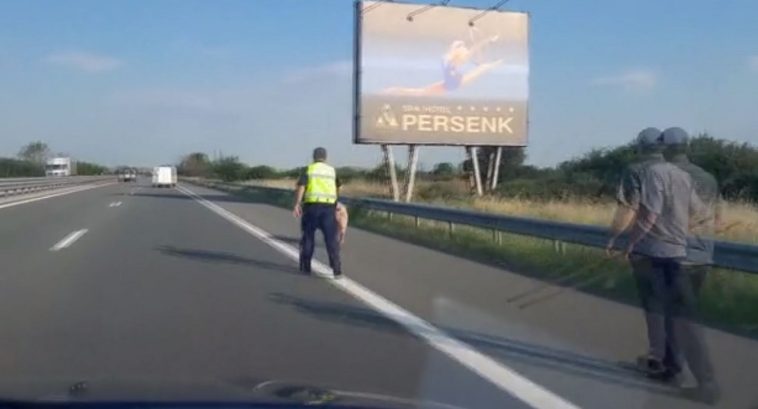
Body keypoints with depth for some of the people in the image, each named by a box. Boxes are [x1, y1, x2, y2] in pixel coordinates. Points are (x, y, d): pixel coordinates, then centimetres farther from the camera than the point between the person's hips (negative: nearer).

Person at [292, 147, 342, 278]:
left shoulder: (309, 169, 4)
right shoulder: (332, 170, 13)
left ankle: (305, 266, 16)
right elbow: (337, 189, 26)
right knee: (332, 239, 0)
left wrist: (297, 204, -11)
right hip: (329, 206, 1)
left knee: (308, 237, 11)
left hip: (312, 205, -1)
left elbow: (300, 187, -9)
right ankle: (337, 270, -6)